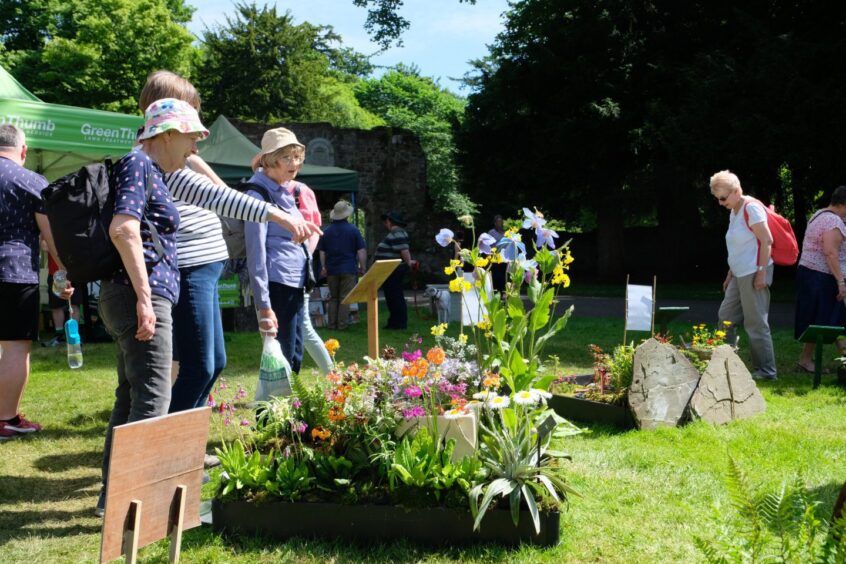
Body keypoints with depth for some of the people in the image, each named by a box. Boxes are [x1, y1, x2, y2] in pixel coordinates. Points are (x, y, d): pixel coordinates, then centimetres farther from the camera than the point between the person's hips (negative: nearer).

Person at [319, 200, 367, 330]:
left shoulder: (326, 231, 4)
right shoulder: (353, 230, -4)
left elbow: (322, 252, 9)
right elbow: (361, 251, -5)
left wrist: (323, 267, 18)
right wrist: (362, 268, 2)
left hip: (332, 269, 3)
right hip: (348, 269, -3)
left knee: (333, 298, 12)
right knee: (345, 298, 0)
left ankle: (332, 324, 10)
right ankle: (342, 324, -3)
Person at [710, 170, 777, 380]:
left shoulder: (751, 208, -12)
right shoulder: (734, 211, 15)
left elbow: (767, 241, -17)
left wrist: (762, 272, -20)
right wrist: (730, 275, 20)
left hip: (753, 274, -10)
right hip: (739, 275, 10)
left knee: (756, 323, -5)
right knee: (726, 317, 12)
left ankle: (766, 371, 2)